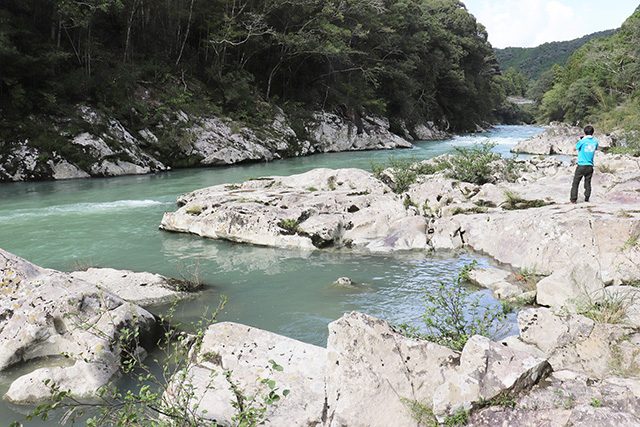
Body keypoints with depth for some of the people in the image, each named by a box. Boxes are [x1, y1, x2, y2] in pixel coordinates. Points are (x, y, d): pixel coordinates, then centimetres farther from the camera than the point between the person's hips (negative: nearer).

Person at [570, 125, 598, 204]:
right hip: (590, 166, 4)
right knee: (588, 184, 10)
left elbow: (574, 149, 2)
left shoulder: (582, 141, -13)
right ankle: (586, 200, 11)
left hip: (581, 165, -4)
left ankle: (573, 200, 2)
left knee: (575, 183, 3)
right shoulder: (595, 141, 1)